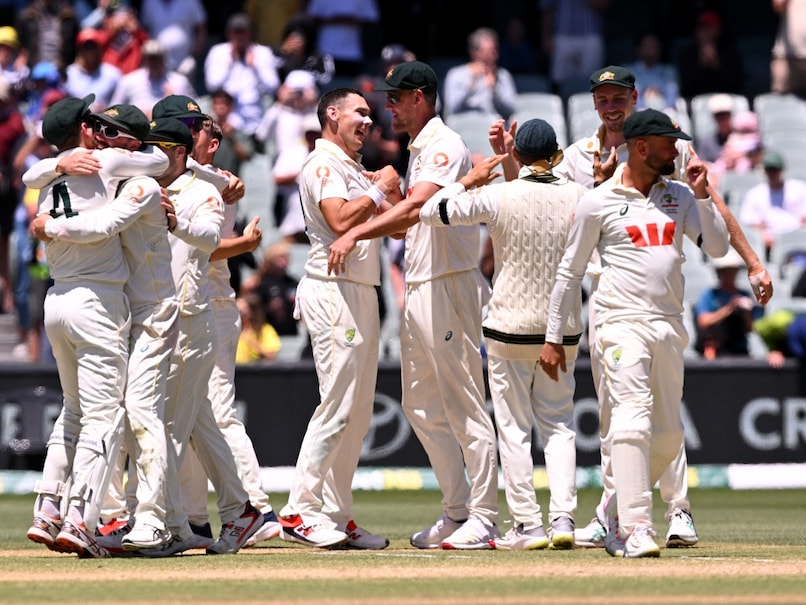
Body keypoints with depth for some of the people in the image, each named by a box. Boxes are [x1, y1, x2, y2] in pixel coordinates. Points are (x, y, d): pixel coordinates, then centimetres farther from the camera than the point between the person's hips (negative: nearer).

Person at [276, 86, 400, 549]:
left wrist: (392, 191, 4)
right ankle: (301, 512, -11)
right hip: (333, 290, -10)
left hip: (362, 293, 10)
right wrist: (379, 190, -11)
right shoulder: (323, 164, -7)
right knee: (337, 406, -13)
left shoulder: (355, 171, 22)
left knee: (358, 414, 8)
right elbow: (341, 221, -23)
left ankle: (337, 515, 11)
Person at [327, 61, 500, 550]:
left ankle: (483, 519, -6)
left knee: (465, 408, -8)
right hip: (419, 290, 11)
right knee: (423, 409, 12)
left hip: (451, 288, -11)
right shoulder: (419, 152, 20)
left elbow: (417, 206, -27)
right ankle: (457, 511, 18)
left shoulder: (446, 146, -11)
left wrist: (357, 234, -31)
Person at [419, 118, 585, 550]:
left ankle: (528, 526, 2)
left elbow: (431, 212, -9)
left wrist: (468, 181, 4)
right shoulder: (577, 196, -4)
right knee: (558, 425, 12)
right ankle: (563, 517, -2)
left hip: (510, 328, -3)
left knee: (514, 429, 5)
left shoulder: (499, 197, -12)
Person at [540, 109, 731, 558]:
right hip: (621, 323, -5)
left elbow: (718, 247, 8)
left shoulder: (680, 197, 14)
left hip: (670, 328, 6)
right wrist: (554, 338, 5)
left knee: (669, 435, 6)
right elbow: (571, 271, 6)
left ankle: (616, 511, 25)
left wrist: (703, 194, -3)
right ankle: (636, 527, -23)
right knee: (632, 423, -19)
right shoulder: (599, 201, 1)